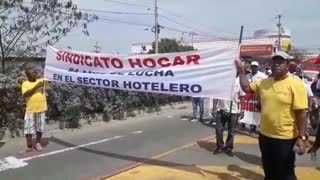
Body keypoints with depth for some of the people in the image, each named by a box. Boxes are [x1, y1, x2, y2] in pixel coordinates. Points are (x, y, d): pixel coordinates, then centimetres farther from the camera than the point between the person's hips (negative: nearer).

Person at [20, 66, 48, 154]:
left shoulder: (42, 80, 4)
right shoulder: (25, 83, -2)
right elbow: (25, 94, -17)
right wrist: (36, 87, -21)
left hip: (41, 109, 1)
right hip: (30, 110, -1)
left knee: (40, 127, 11)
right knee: (28, 128, 3)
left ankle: (38, 143, 28)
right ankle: (29, 146, 15)